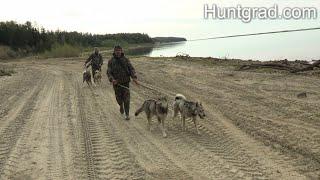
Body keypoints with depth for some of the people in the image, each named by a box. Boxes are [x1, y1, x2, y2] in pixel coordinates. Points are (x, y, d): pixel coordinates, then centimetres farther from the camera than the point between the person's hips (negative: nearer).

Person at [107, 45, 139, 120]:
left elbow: (131, 69, -5)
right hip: (116, 83, 1)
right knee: (119, 98, 12)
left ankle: (127, 114, 5)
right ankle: (121, 106, 45)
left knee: (126, 98, -5)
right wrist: (112, 79, -25)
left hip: (125, 82, 0)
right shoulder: (111, 61, -1)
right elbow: (108, 72, -6)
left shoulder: (126, 60, 1)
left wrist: (134, 77, -22)